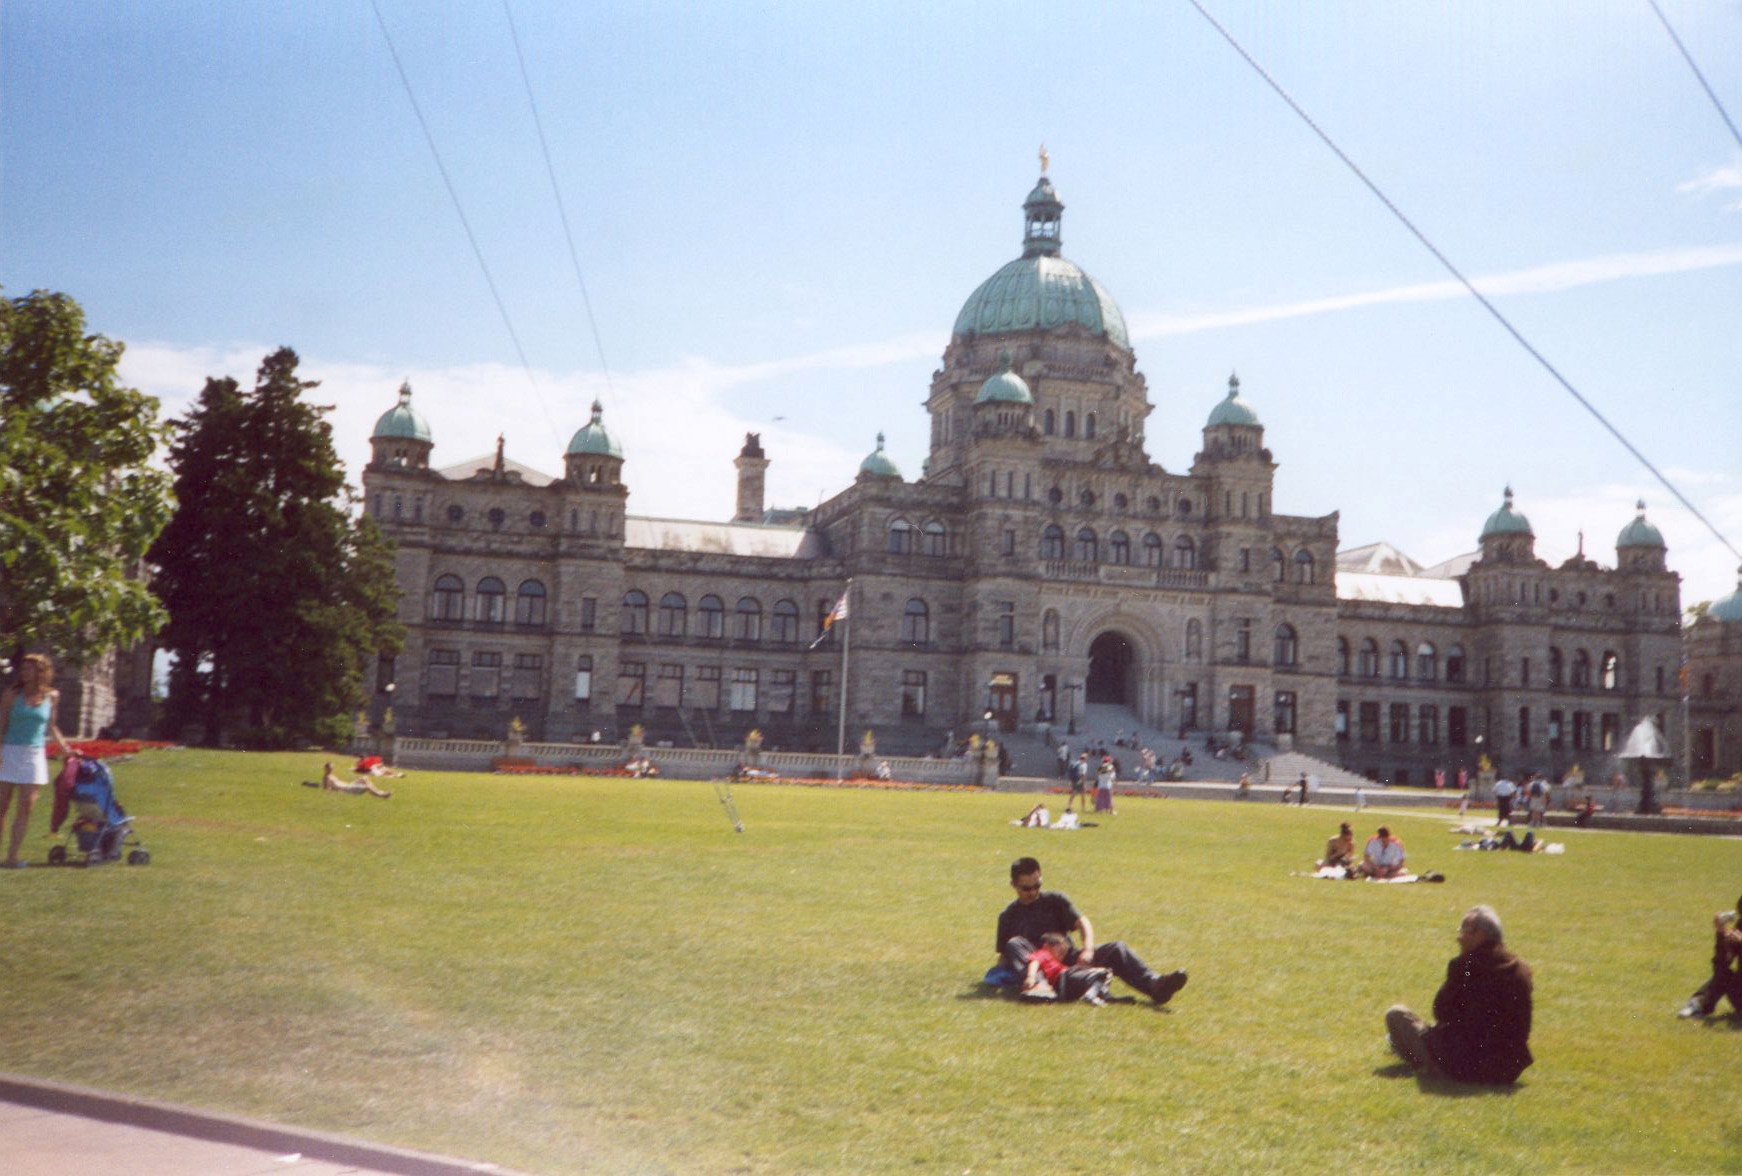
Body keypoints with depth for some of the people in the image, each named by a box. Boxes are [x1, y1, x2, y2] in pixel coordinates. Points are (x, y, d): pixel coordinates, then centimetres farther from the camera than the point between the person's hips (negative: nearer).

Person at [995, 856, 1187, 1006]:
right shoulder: (1008, 916, 10)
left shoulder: (1054, 900, 11)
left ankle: (1154, 984, -43)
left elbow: (1082, 922, -2)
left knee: (1115, 949, -20)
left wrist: (1088, 950, -21)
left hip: (1068, 960, 1)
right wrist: (1003, 963, -17)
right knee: (1014, 944, -30)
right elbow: (1003, 956, 8)